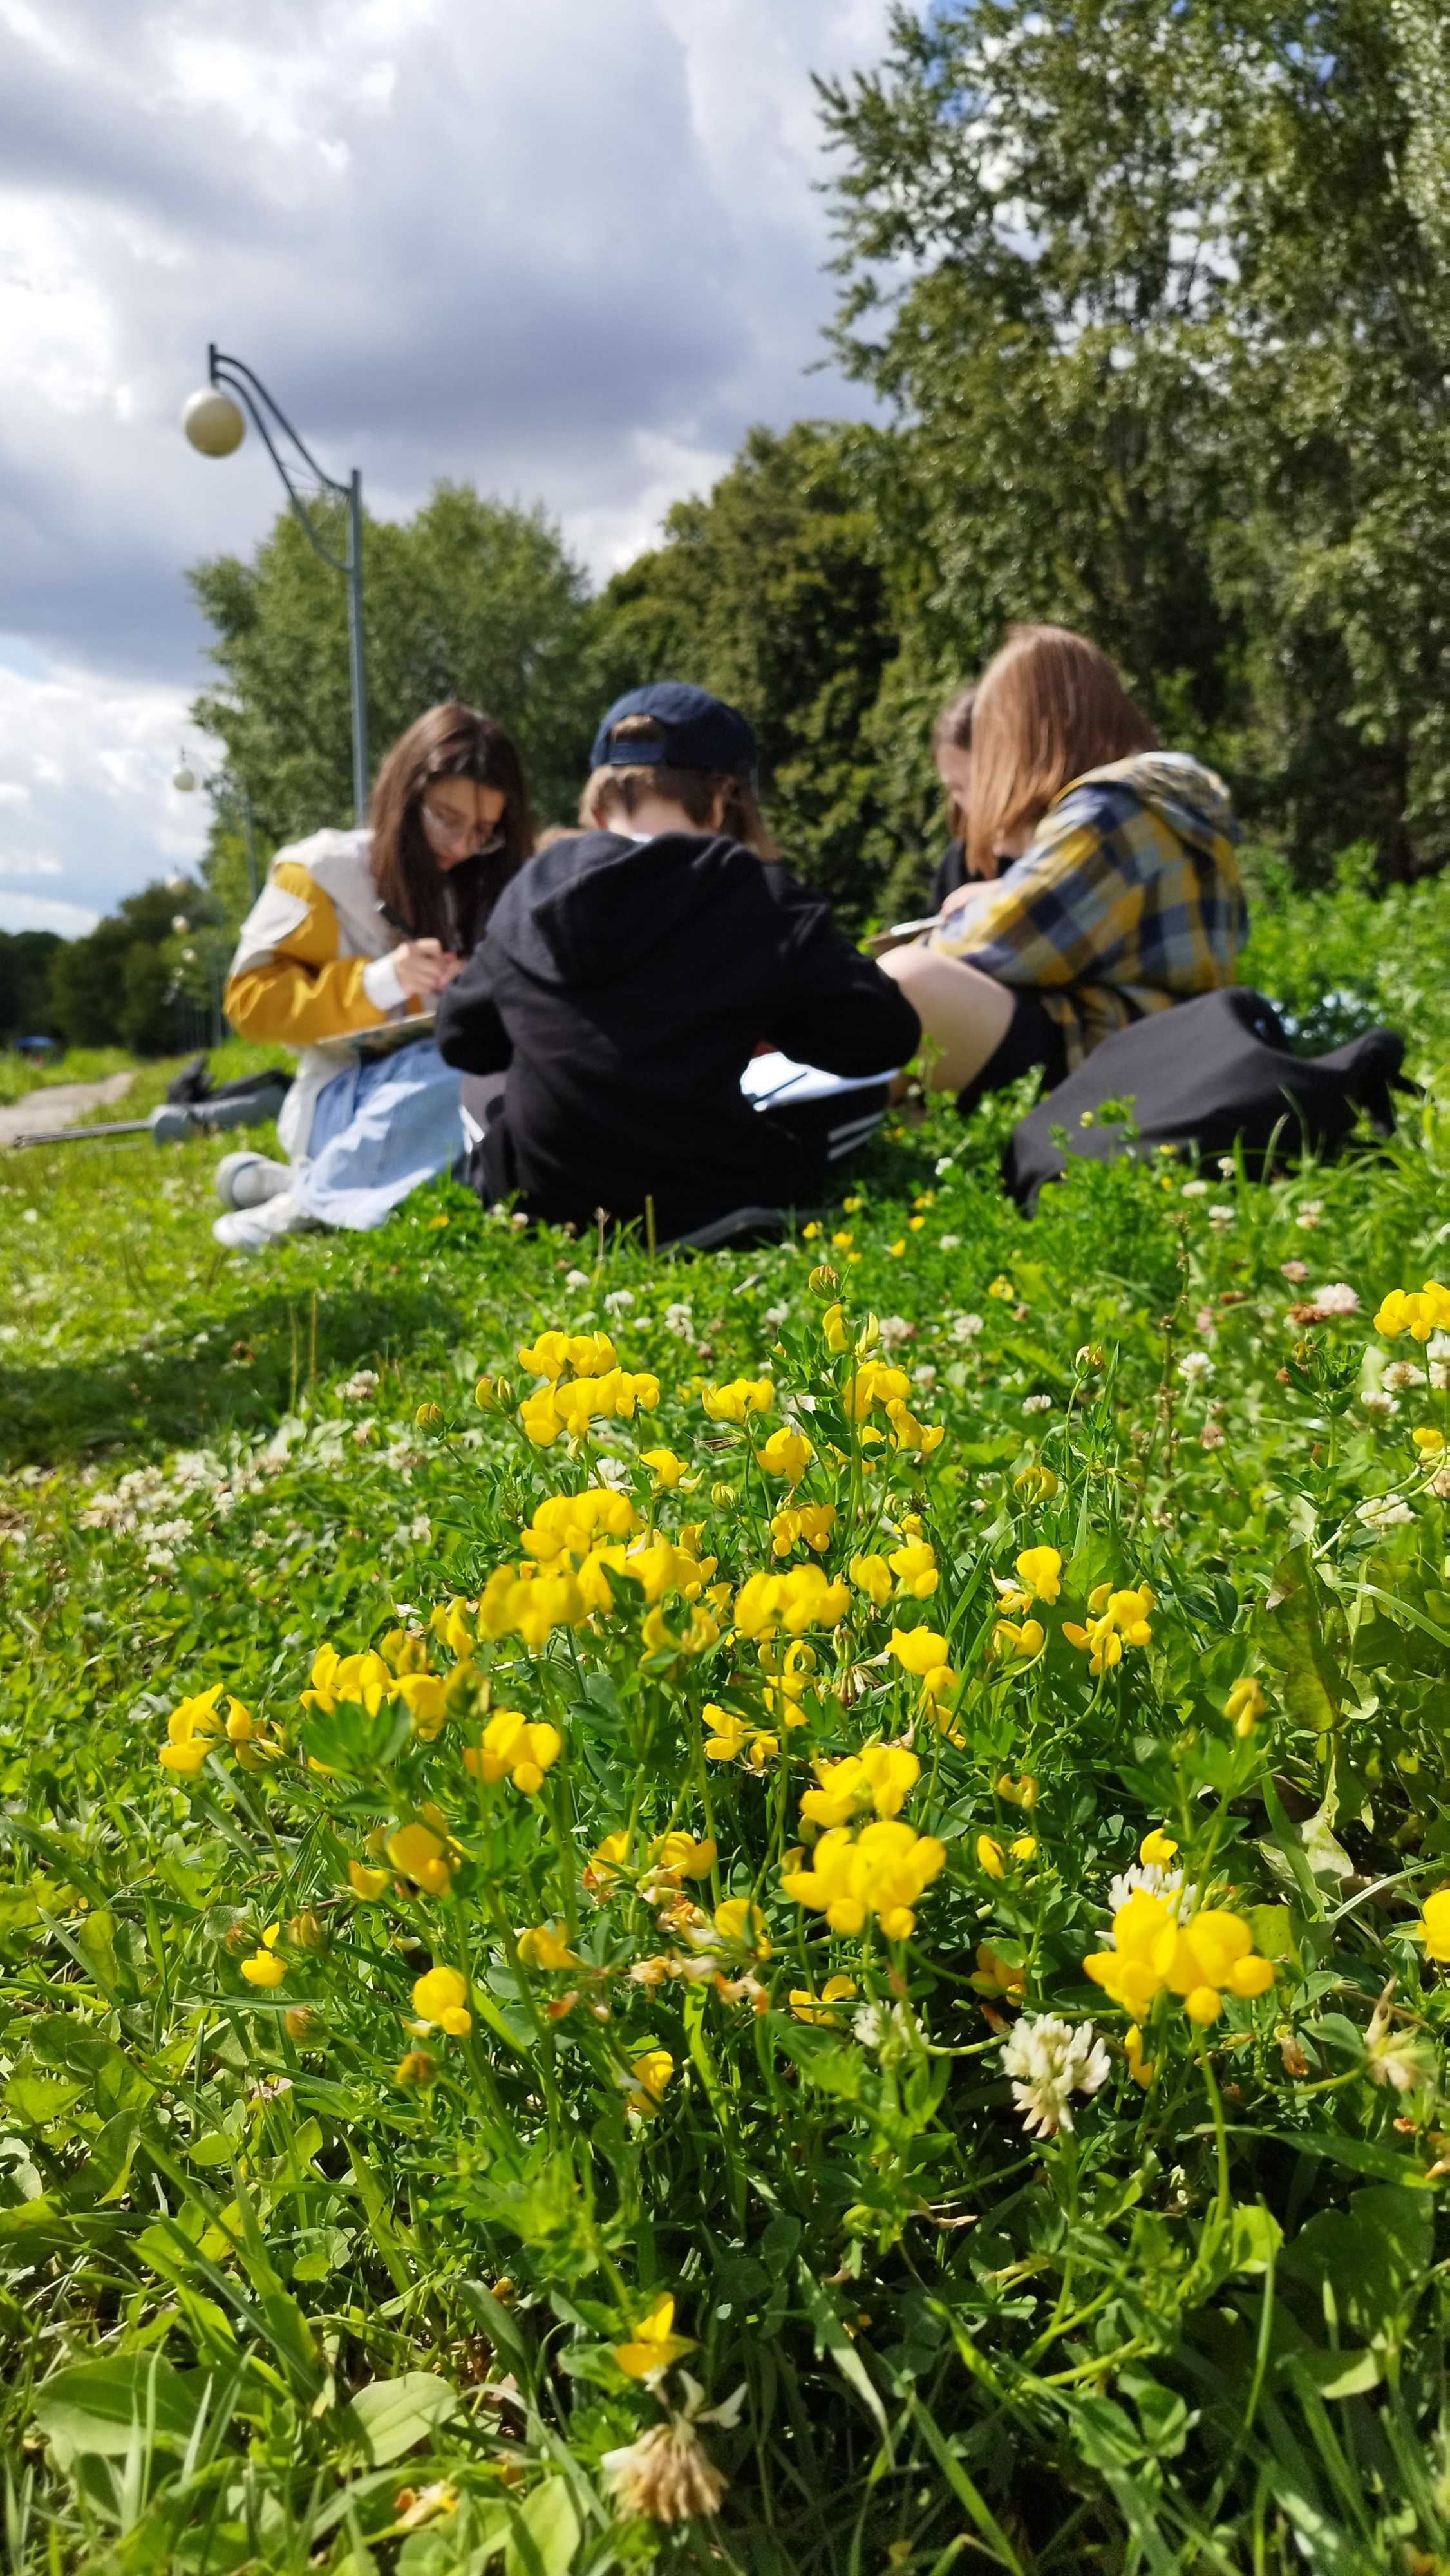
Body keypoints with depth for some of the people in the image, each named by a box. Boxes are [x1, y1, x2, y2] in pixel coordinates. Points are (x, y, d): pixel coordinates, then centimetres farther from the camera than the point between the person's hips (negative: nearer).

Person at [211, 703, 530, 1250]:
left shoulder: (479, 889, 13)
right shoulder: (323, 870, -2)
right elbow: (251, 999, -6)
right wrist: (373, 983, -19)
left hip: (444, 1093, 6)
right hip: (342, 1099, -6)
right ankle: (309, 1200, -21)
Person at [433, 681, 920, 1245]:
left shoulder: (531, 889, -1)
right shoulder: (757, 898, -13)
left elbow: (460, 1039, 13)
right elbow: (886, 1035, -8)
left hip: (539, 1201, 5)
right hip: (707, 1208, -5)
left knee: (479, 1088, 39)